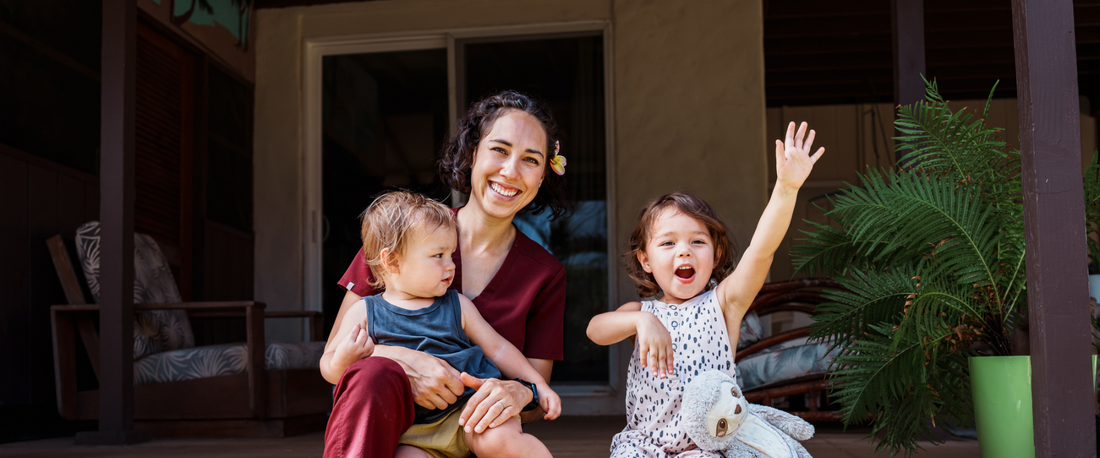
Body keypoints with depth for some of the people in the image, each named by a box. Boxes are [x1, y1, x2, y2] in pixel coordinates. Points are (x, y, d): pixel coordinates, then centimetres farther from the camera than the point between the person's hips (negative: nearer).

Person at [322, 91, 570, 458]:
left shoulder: (545, 274, 5)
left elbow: (540, 397, 5)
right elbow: (332, 358, -2)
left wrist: (520, 394, -21)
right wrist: (402, 360, -24)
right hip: (382, 428, 0)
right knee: (375, 374, -36)